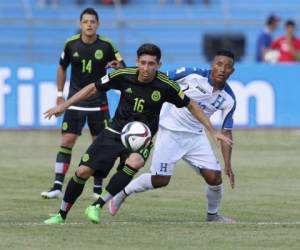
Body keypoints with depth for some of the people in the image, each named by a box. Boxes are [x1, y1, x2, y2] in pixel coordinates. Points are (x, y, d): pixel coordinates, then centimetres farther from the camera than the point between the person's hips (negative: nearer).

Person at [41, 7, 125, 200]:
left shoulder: (106, 45, -7)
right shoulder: (71, 44, -4)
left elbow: (123, 68, -1)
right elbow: (62, 67, 12)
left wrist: (118, 66, -25)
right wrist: (60, 94, 11)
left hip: (98, 103, 0)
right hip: (75, 102, 0)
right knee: (67, 142, -7)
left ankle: (98, 189, 12)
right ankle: (57, 187, -5)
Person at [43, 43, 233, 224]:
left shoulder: (166, 86, -14)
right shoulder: (123, 76, -11)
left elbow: (191, 106, 0)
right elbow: (93, 88, 3)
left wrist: (213, 131, -2)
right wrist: (64, 105, 1)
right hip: (115, 133, 2)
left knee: (134, 163, -36)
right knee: (83, 171, -9)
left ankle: (98, 206, -24)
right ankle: (62, 215, 13)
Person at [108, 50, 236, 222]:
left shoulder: (228, 99, -6)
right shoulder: (194, 75, -18)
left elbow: (226, 132, 2)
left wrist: (228, 165, -4)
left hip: (196, 137, 4)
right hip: (170, 131, -4)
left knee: (215, 177, -8)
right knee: (160, 180, -7)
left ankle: (213, 214, 19)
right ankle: (123, 193, 19)